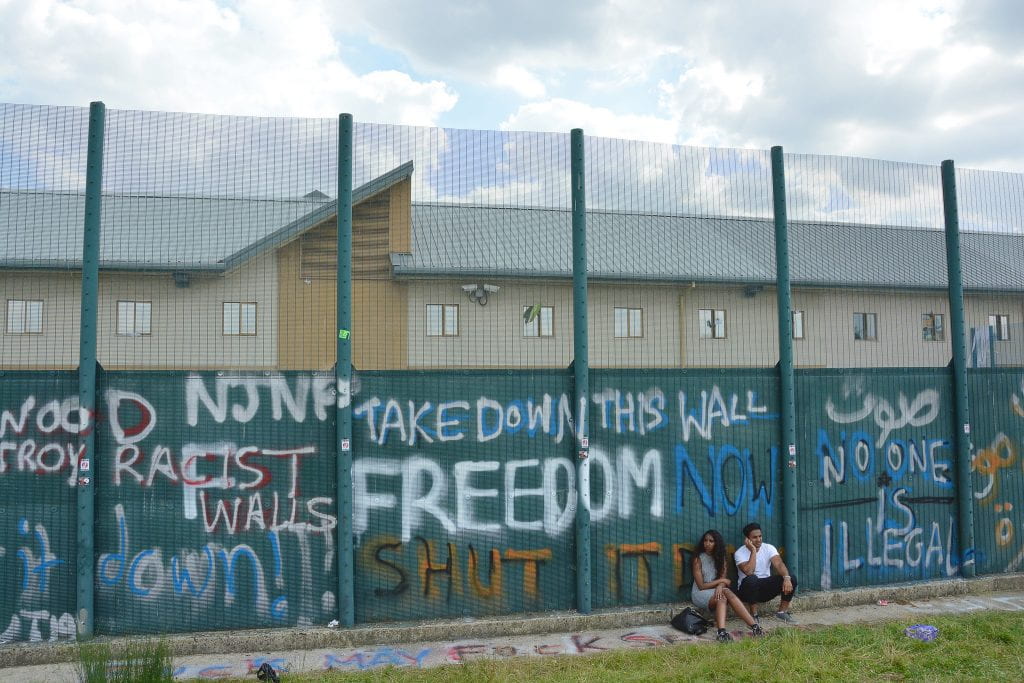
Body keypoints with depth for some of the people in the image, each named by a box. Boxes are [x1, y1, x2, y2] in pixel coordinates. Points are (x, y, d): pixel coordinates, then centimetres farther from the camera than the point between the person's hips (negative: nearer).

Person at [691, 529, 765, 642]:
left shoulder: (720, 557, 10)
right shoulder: (698, 558, -5)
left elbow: (723, 577, -2)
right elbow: (701, 586, -9)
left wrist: (720, 585, -24)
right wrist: (722, 581, -6)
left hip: (716, 591, 4)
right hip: (700, 594, -4)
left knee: (722, 597, -34)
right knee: (726, 592, -33)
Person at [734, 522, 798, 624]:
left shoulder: (769, 548, -3)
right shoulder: (740, 553, -14)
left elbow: (779, 564, -20)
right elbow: (749, 572, -30)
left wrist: (786, 578, -39)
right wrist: (753, 551, -25)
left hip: (766, 586, 4)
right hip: (748, 588, -4)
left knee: (792, 579, -17)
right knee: (752, 579, -39)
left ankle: (782, 612, -2)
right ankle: (753, 615, -20)